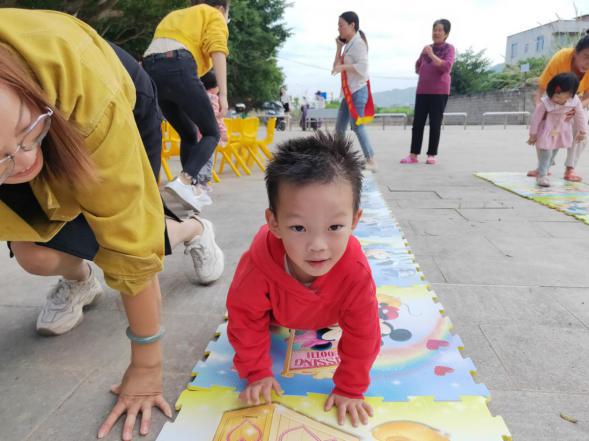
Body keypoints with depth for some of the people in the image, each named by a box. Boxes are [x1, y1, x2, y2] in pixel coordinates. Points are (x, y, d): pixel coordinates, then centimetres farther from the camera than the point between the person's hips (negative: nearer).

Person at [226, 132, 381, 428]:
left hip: (325, 315, 1)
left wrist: (349, 389, -22)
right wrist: (257, 372, -19)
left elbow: (362, 334, -30)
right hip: (277, 312, 0)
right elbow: (246, 320, -28)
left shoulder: (356, 272, -45)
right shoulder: (258, 267, -46)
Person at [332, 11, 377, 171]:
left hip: (358, 91, -10)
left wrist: (343, 67, -19)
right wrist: (339, 47, 8)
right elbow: (337, 67, 14)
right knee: (339, 127, 9)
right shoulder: (348, 44, 18)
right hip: (348, 92, 10)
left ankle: (371, 162, -11)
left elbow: (362, 67, -22)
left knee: (357, 126, -14)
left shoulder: (358, 43, -10)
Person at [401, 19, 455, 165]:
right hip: (422, 91, 5)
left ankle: (432, 155, 4)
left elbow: (446, 67, -15)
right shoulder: (427, 48, 14)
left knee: (435, 123, -3)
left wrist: (432, 55, -18)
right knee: (417, 122, 0)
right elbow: (418, 66, 26)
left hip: (439, 92, -5)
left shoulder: (449, 48, -1)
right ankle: (413, 155, 1)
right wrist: (426, 73, 9)